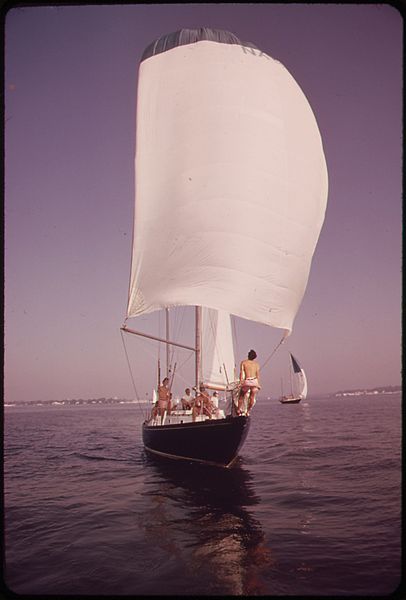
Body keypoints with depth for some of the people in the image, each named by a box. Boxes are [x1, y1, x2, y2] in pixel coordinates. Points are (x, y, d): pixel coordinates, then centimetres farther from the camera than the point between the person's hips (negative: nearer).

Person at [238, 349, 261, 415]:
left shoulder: (243, 362, 7)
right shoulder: (256, 363, 11)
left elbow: (241, 373, -1)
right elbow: (258, 374, 7)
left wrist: (241, 382, -2)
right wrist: (258, 383, 11)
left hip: (246, 382, -1)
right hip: (254, 381, 1)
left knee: (241, 395, 16)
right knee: (252, 398, 12)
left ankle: (239, 409, 8)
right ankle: (248, 411, 10)